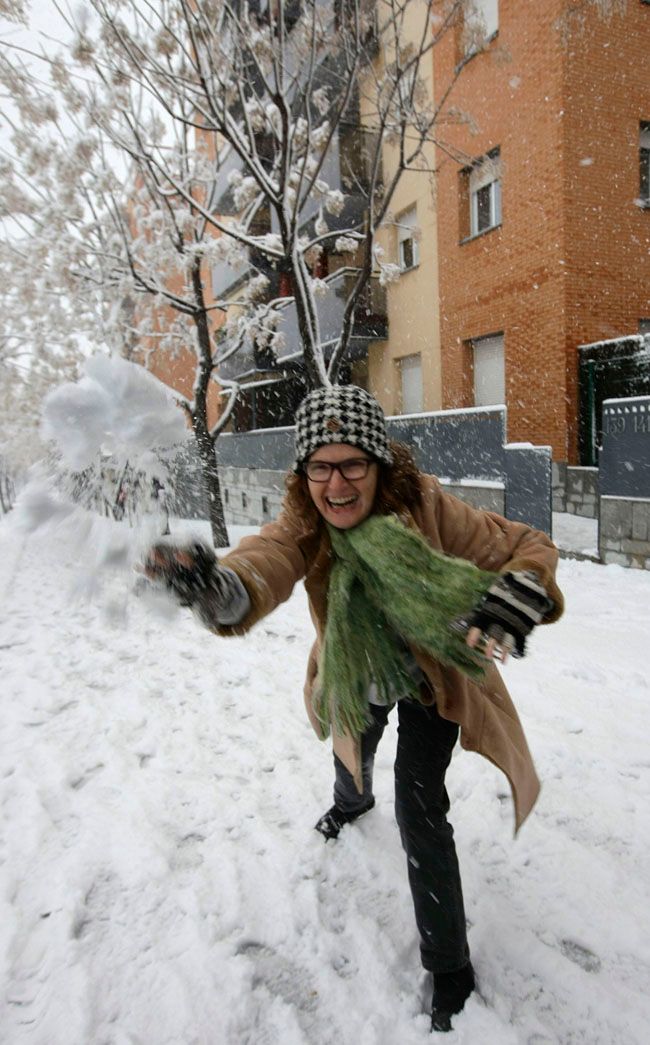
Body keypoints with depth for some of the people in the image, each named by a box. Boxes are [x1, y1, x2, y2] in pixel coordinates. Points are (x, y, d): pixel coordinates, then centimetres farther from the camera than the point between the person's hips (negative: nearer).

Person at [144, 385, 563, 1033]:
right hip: (357, 681, 4)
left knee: (420, 815, -9)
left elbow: (529, 547, -27)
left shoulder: (428, 510, -33)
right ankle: (352, 803, 71)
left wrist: (516, 598, -50)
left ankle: (449, 967, 18)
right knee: (352, 752, 32)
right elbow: (264, 561, -49)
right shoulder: (303, 524, -28)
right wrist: (217, 587, -73)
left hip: (430, 679, -3)